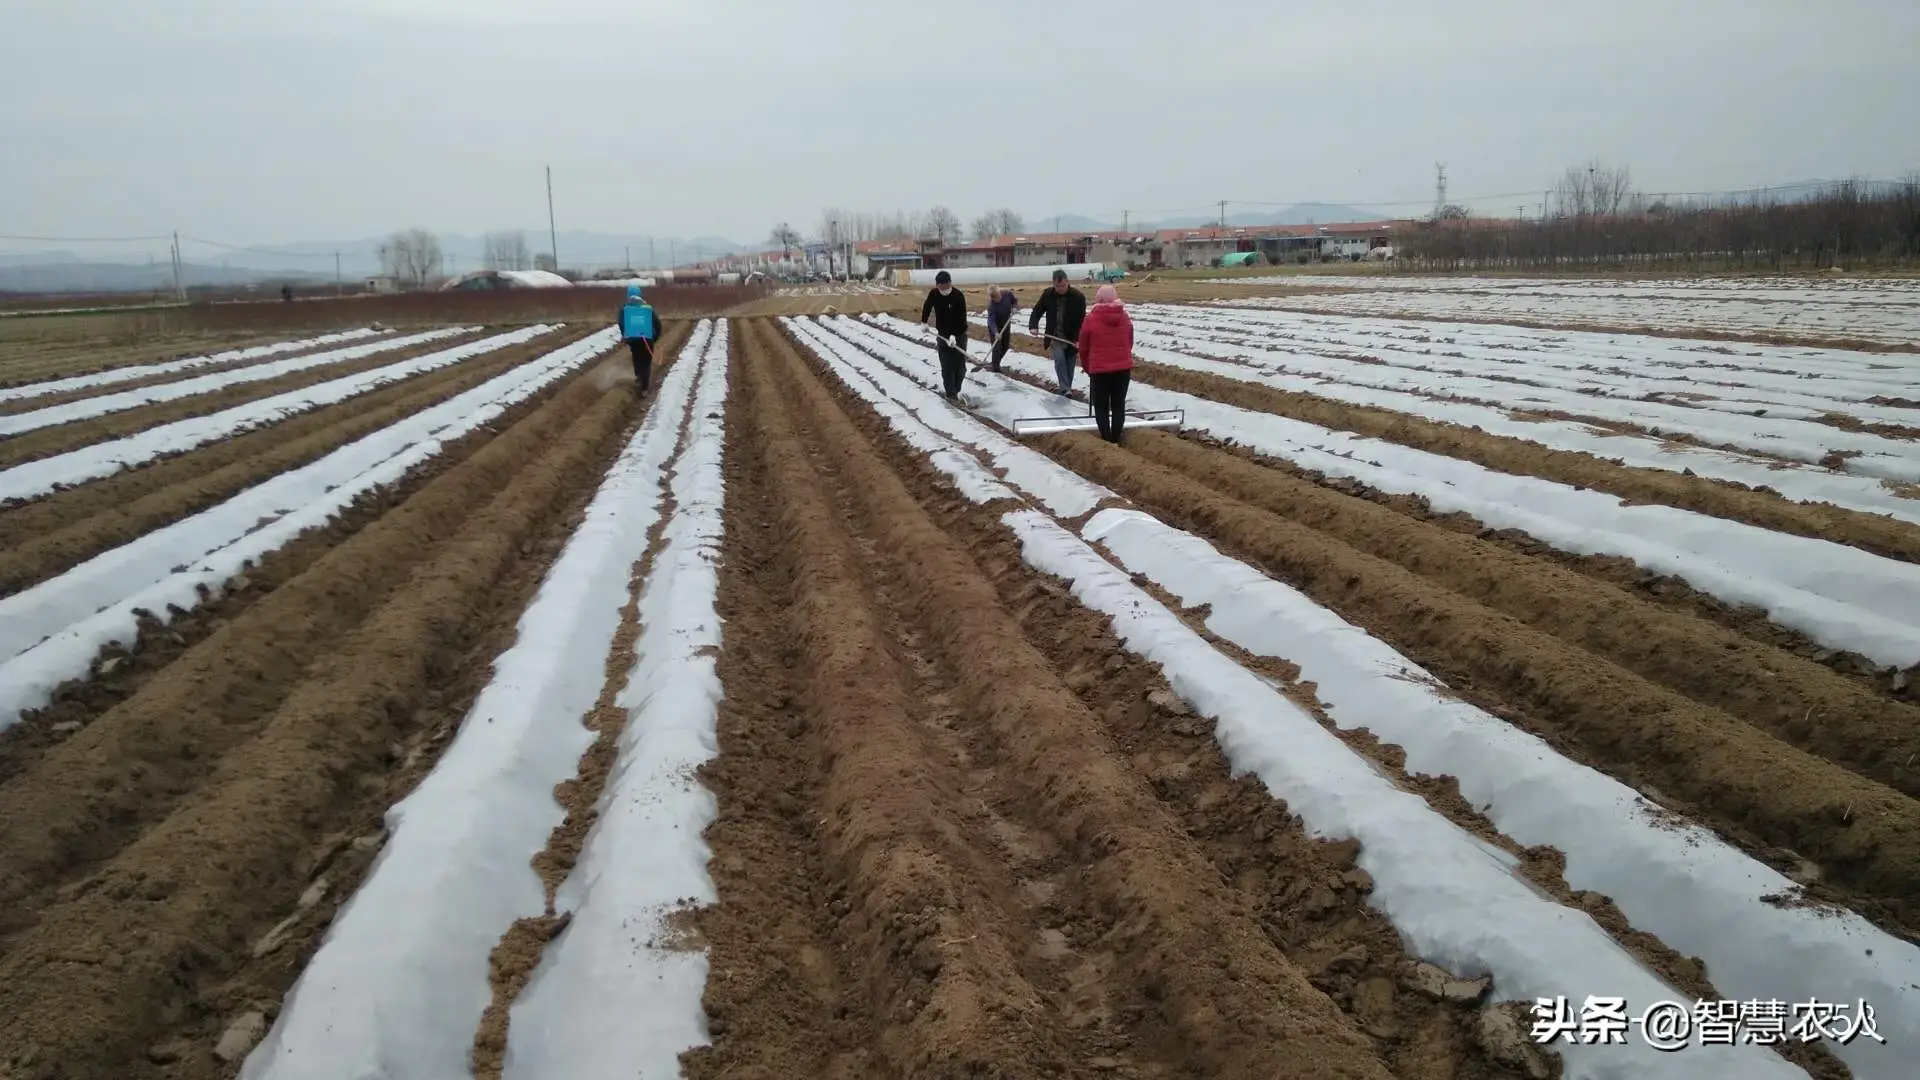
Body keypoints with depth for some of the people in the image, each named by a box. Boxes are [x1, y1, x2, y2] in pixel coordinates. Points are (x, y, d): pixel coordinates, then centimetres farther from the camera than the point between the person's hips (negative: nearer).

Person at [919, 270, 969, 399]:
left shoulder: (958, 295, -20)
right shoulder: (934, 293, -9)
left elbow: (961, 318, -24)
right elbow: (927, 307, 13)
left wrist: (954, 335, -32)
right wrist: (924, 322, 8)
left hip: (959, 335, -2)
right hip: (943, 334, 2)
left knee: (960, 365, 5)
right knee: (946, 366, -2)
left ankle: (956, 389, 21)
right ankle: (951, 394, 1)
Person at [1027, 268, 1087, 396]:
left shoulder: (1078, 297, -13)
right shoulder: (1047, 295, -5)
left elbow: (1082, 320, -12)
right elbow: (1037, 311, 5)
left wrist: (1079, 339, -21)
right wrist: (1033, 326, -12)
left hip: (1071, 338, -1)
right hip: (1055, 336, 1)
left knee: (1069, 363, 8)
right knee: (1059, 359, -18)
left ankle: (1067, 389, 24)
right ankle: (1065, 389, -19)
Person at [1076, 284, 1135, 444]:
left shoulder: (1091, 319, -7)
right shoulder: (1125, 318, 6)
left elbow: (1083, 347, 1)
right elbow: (1129, 344, 15)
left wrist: (1087, 368, 16)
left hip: (1100, 370, -4)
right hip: (1123, 368, 4)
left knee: (1101, 407, 6)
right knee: (1118, 405, 11)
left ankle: (1108, 442, 2)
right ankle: (1116, 440, 15)